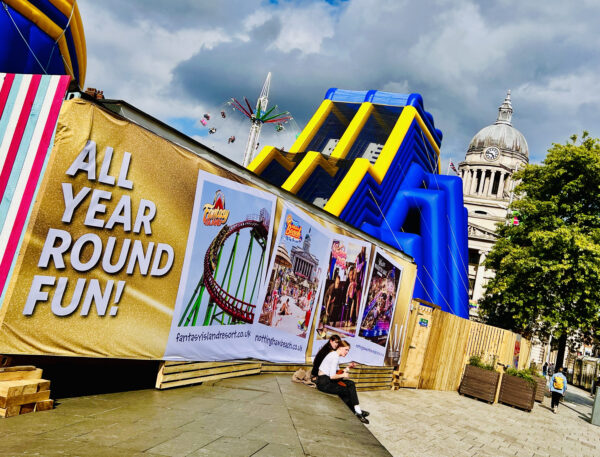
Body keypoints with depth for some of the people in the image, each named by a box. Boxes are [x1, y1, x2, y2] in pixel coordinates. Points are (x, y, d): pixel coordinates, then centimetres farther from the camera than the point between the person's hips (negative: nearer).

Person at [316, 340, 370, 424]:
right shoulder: (335, 357, -16)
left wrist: (347, 368, 7)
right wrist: (343, 375, -7)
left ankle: (357, 411, 13)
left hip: (326, 380, 10)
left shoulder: (333, 354, 15)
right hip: (324, 383, -10)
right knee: (350, 391, -5)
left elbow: (337, 372, 16)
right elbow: (332, 376, -22)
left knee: (351, 384, 9)